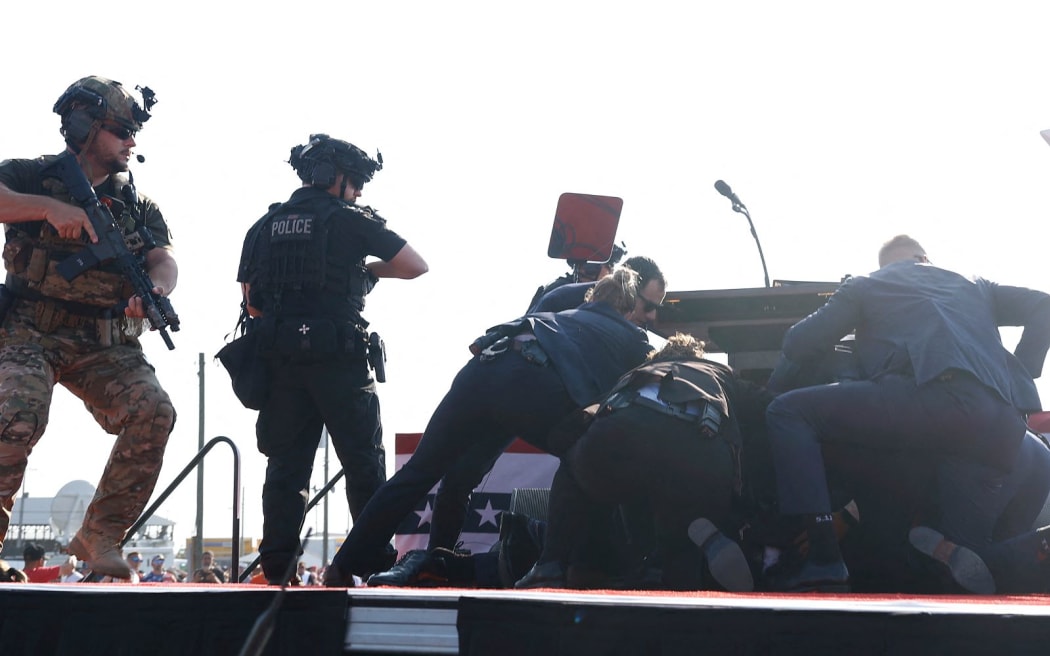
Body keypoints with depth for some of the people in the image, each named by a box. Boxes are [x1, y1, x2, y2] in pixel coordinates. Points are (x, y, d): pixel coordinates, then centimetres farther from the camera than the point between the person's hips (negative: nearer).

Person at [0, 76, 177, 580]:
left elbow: (164, 259, 2)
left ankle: (99, 535, -11)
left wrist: (153, 291, -21)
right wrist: (50, 208, -24)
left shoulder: (135, 204, 16)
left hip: (105, 345, 4)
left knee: (153, 411, -21)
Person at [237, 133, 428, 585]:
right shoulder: (349, 220, -2)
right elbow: (416, 266, 2)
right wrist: (369, 269, 17)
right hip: (339, 359, -4)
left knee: (286, 465, 7)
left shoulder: (264, 227, 12)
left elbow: (251, 302, 13)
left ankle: (276, 568, 1)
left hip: (281, 359, 4)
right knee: (364, 464, 4)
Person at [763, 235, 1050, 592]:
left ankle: (825, 561, -8)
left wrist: (770, 392, 39)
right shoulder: (973, 286, 39)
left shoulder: (866, 285, 28)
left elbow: (801, 342, 23)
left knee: (788, 412, 4)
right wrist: (1020, 378, 28)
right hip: (1004, 426, 4)